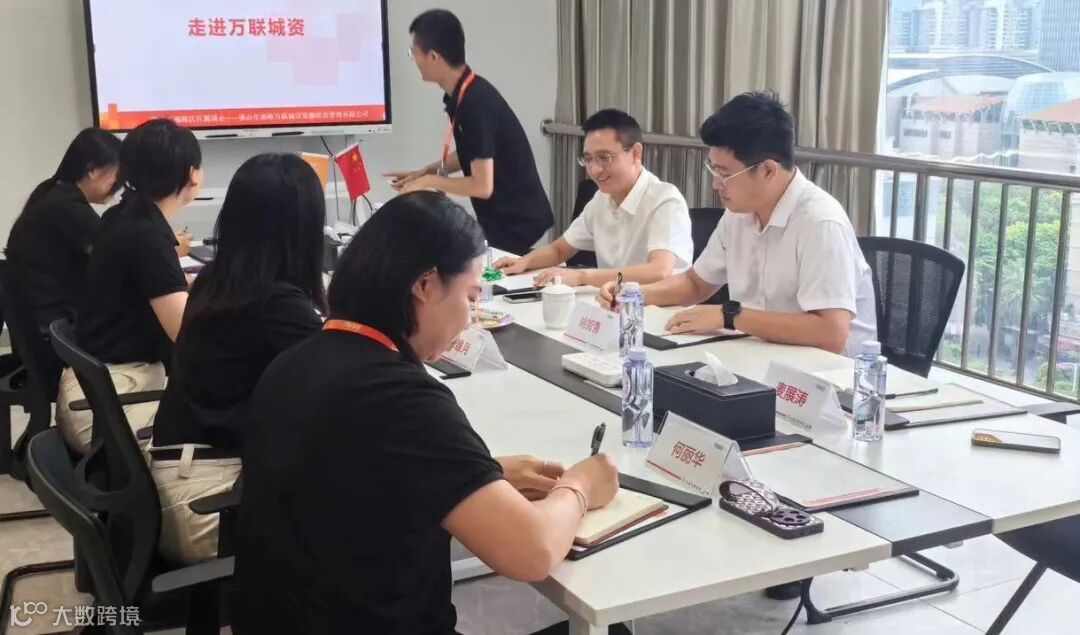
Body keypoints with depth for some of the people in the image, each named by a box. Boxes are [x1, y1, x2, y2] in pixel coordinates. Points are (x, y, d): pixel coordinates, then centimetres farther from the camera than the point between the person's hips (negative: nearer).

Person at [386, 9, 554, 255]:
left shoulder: (475, 104, -25)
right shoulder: (464, 94, 1)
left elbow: (482, 186, -24)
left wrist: (429, 181, -12)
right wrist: (425, 172, 9)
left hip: (517, 221, -8)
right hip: (503, 215, 8)